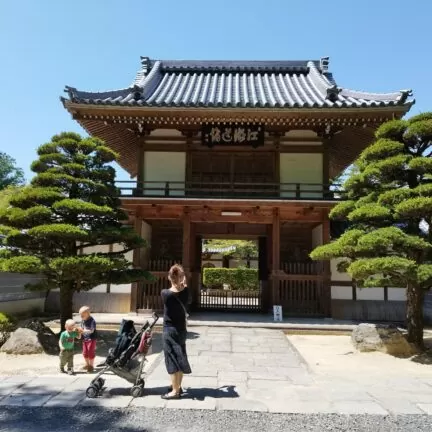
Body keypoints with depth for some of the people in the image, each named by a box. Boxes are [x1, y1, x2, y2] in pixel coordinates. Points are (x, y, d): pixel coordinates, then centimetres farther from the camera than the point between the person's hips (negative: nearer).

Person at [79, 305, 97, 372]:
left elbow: (91, 331, -25)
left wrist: (84, 331, -35)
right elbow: (82, 329, 8)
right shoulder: (82, 320, 0)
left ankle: (91, 366, 17)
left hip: (91, 339, -7)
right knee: (85, 353, 16)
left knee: (91, 353, 2)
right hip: (85, 339, 7)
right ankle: (87, 364, 35)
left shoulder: (92, 321, -21)